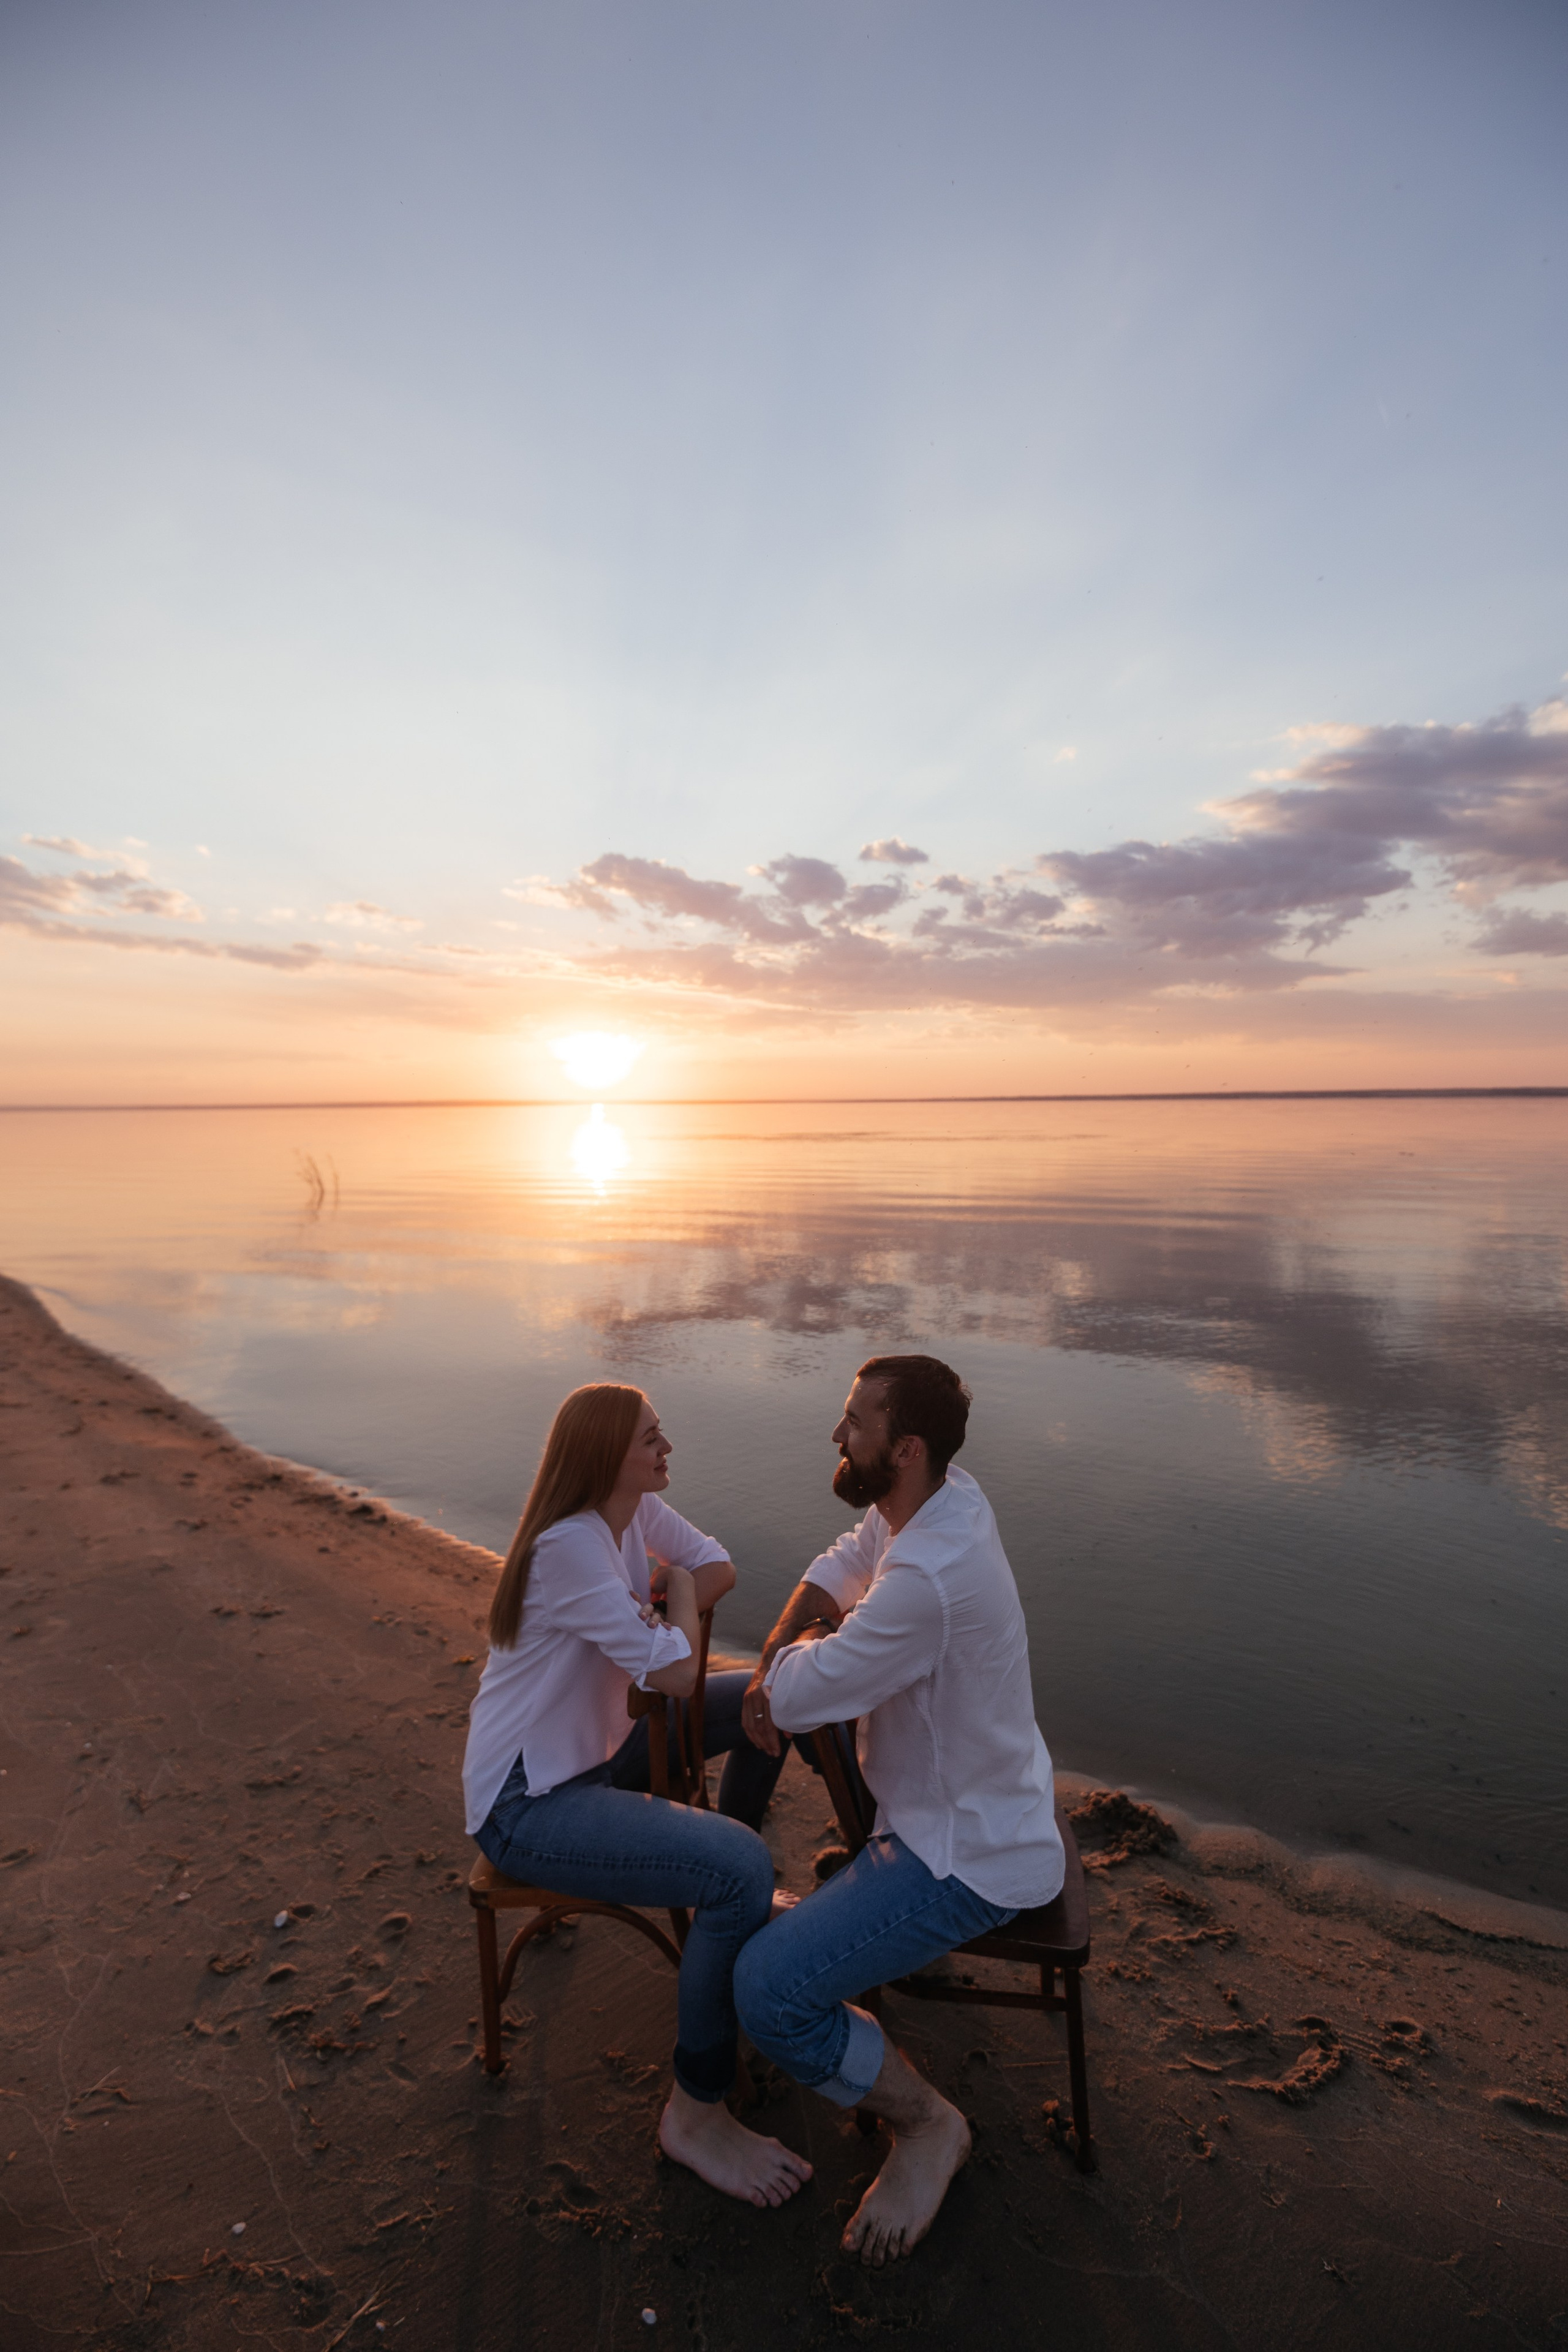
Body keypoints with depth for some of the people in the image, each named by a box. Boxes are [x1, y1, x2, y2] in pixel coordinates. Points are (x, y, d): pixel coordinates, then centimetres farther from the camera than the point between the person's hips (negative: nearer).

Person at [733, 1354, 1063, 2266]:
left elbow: (798, 1696, -28)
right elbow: (839, 1568, 6)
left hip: (971, 1857, -9)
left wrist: (790, 1664, -4)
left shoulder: (930, 1576, -37)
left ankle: (928, 2124, 9)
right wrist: (774, 1665, -8)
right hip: (990, 1796, 9)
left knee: (767, 1990, -16)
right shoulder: (949, 1495, -8)